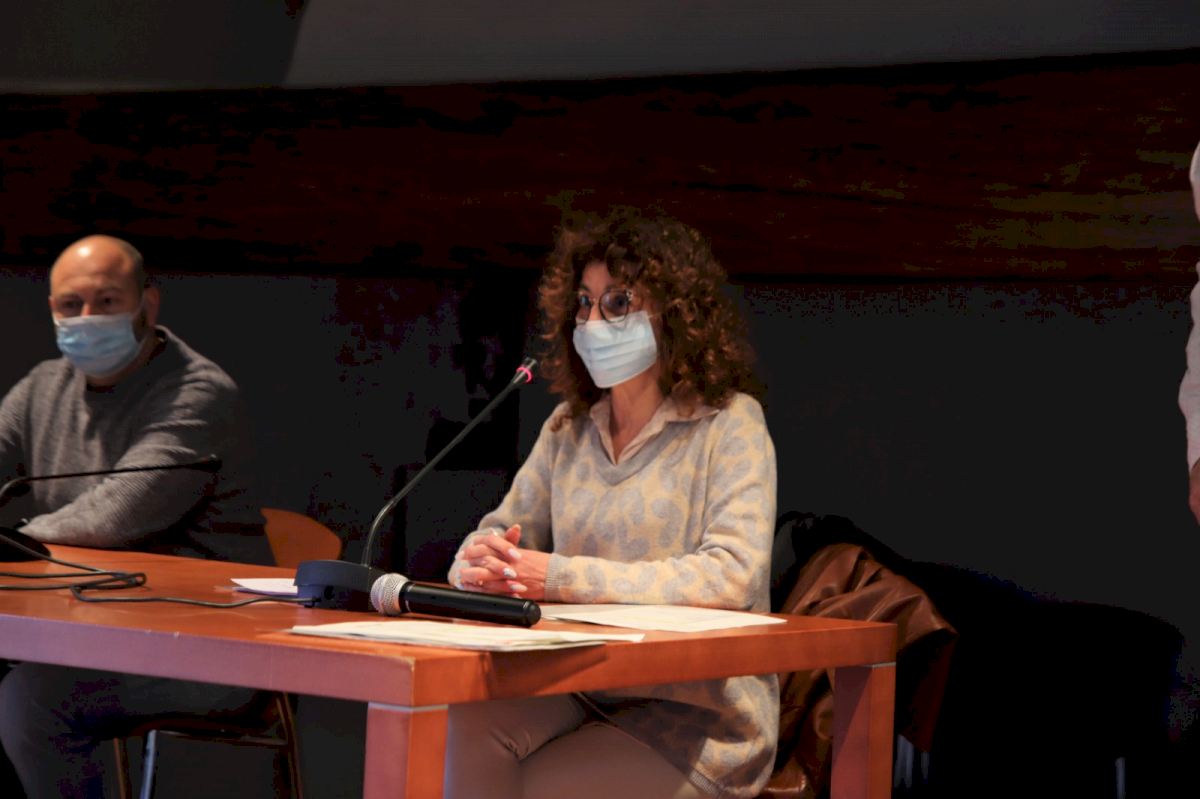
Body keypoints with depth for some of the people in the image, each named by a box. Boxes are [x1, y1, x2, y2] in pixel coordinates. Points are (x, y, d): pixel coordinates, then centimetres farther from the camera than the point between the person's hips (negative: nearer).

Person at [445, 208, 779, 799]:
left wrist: (567, 578, -23)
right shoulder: (569, 427, 12)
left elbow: (733, 574, -19)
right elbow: (504, 529, 15)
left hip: (696, 712, -4)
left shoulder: (728, 424, -6)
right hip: (582, 691, 5)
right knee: (471, 724, -26)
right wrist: (479, 563, -12)